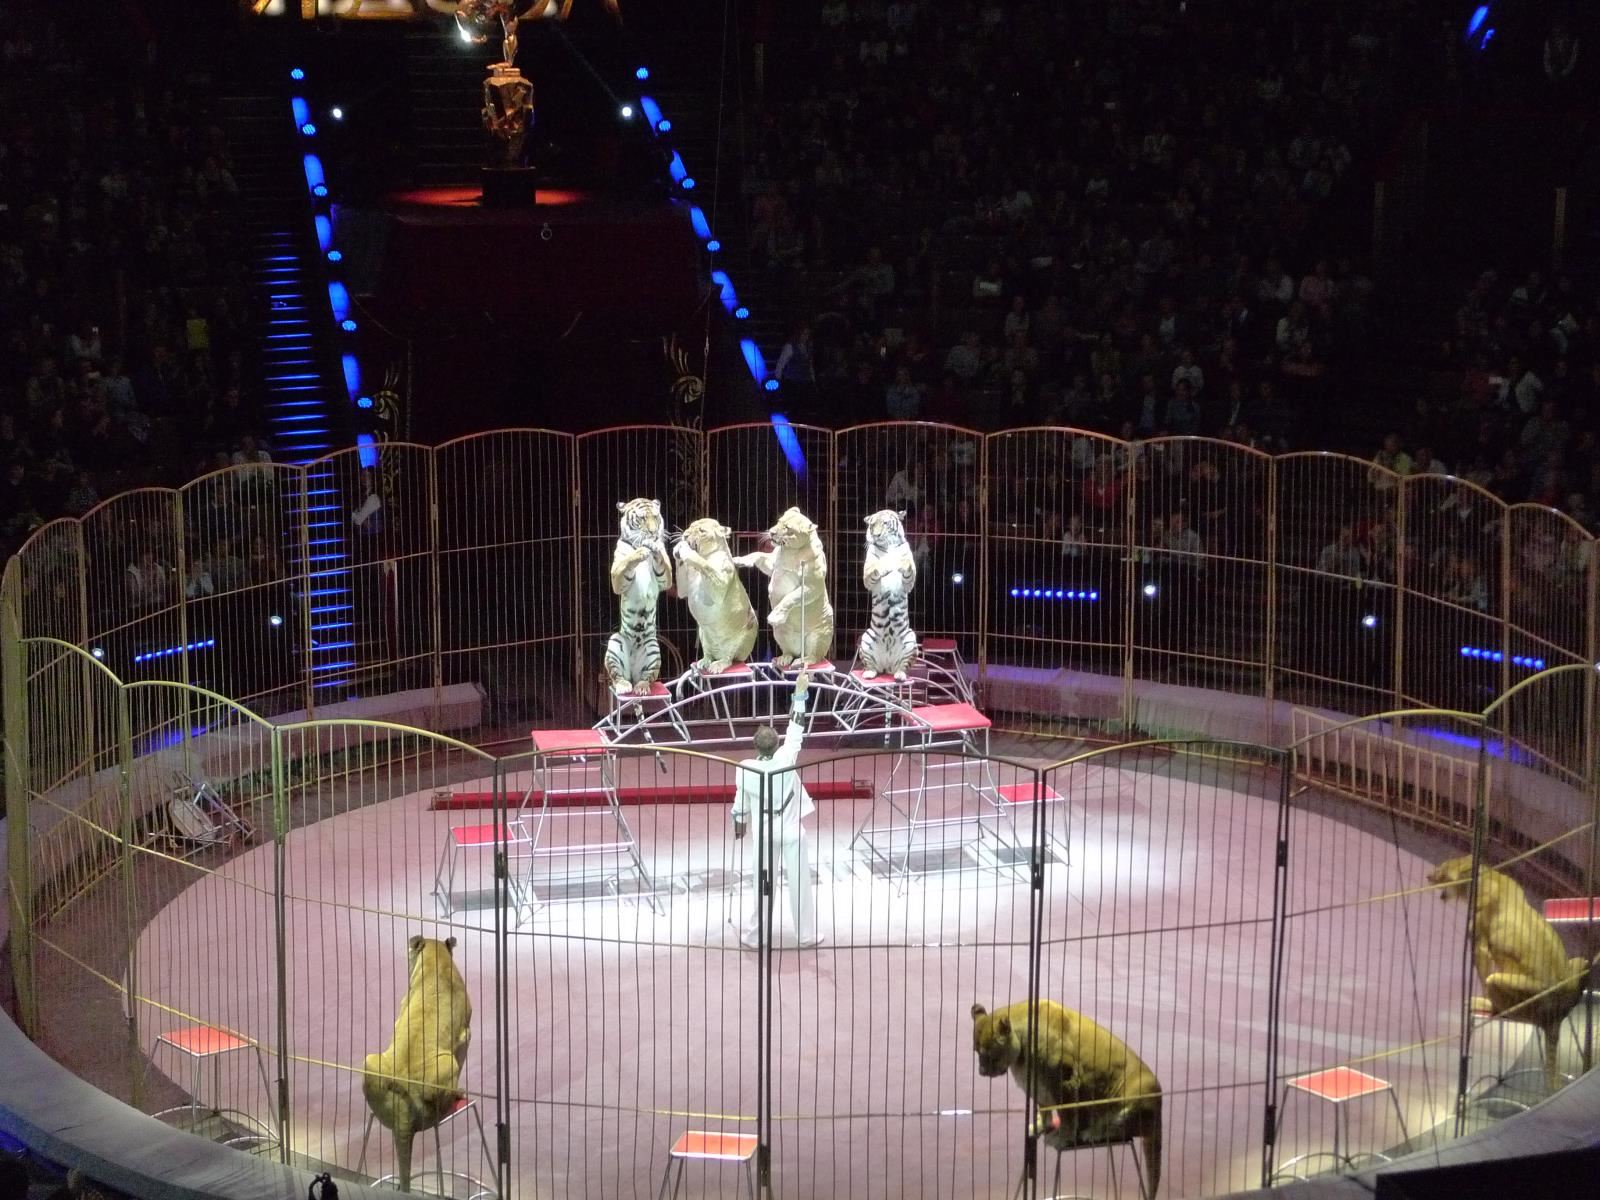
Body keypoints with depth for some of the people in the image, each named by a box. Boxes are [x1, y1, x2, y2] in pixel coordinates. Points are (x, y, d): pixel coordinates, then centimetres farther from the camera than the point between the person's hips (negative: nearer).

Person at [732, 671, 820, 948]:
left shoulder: (745, 769, -14)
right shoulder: (785, 759, -23)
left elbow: (740, 800, 1)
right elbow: (796, 728, -19)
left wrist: (739, 823, 20)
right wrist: (800, 691, -15)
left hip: (764, 832, 2)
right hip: (791, 830, -2)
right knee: (799, 882, 9)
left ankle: (752, 934, 20)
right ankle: (807, 934, 18)